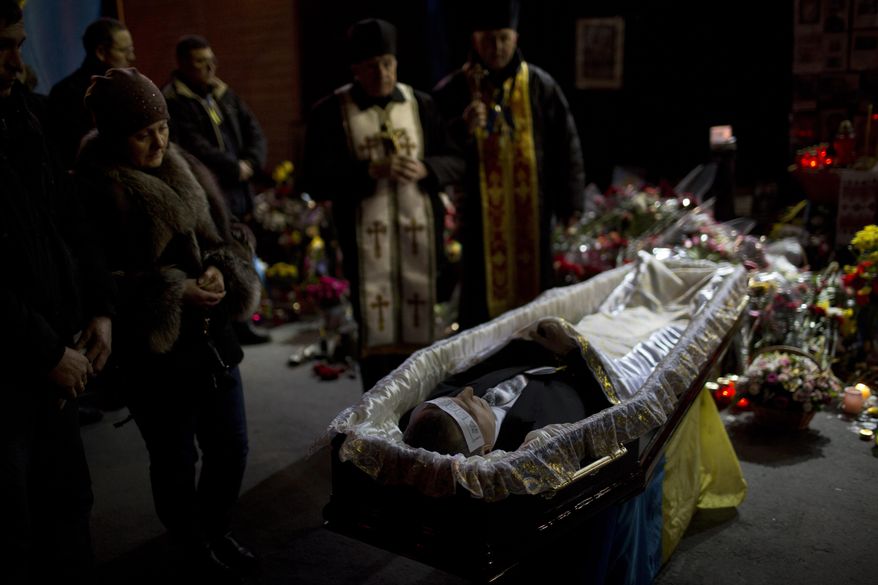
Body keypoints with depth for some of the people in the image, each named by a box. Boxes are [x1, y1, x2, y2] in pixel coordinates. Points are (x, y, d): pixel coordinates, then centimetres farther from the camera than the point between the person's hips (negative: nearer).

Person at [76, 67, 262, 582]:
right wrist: (173, 294, -22)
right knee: (176, 460, 11)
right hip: (154, 351, -6)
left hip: (213, 335, 6)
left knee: (231, 447, 15)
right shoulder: (97, 192, -15)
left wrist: (222, 272, -9)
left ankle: (217, 533, 41)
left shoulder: (186, 171, 4)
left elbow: (223, 240, 12)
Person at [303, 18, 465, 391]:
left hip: (420, 235, 3)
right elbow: (317, 182, -7)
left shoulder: (420, 104, 6)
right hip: (367, 239, -2)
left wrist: (425, 169, -13)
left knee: (419, 329, 10)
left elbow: (456, 162, 8)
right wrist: (371, 171, -20)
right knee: (376, 334, 1)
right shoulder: (330, 111, -2)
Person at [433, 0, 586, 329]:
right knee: (481, 297, 4)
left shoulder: (540, 86, 2)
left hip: (532, 213, 1)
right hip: (481, 216, -1)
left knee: (533, 290, 11)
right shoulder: (452, 91, -1)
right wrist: (462, 128, -23)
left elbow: (565, 145, 5)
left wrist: (569, 203, 3)